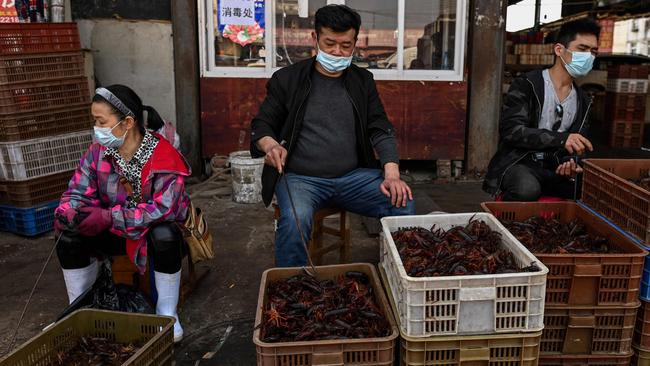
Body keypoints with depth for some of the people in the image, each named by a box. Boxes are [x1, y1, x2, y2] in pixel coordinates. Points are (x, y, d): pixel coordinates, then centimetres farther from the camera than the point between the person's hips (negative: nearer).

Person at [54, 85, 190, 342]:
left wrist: (110, 217, -39)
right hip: (114, 232, 5)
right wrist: (67, 213, -32)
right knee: (70, 236, -19)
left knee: (165, 236, -37)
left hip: (156, 230, -4)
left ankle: (167, 313, -15)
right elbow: (78, 192, -7)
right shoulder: (97, 152, -8)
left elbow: (164, 208, -32)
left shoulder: (164, 156, -25)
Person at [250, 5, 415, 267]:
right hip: (300, 177, -2)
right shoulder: (287, 79, 4)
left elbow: (381, 130, 6)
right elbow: (261, 126, 7)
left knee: (403, 204, -21)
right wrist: (270, 145, -18)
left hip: (353, 176, 3)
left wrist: (392, 174, -12)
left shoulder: (363, 81, 12)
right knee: (294, 221, -34)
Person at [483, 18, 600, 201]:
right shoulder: (526, 85, -5)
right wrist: (561, 138, -27)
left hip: (556, 167, 5)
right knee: (527, 188, -38)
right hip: (519, 163, -5)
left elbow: (577, 144, 16)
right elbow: (511, 130, -17)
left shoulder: (583, 101, 15)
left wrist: (572, 163, -9)